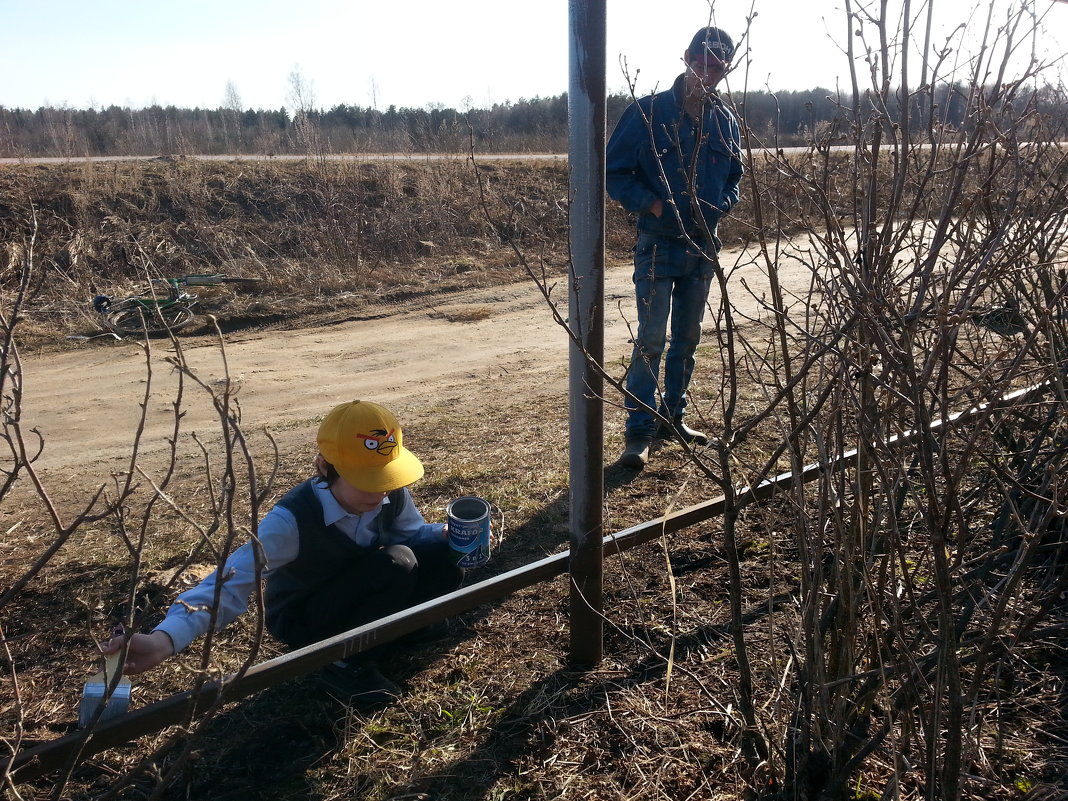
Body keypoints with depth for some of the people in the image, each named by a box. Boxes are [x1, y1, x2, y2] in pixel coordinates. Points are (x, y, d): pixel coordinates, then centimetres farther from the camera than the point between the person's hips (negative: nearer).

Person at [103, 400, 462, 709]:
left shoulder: (393, 495, -18)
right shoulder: (293, 518, -34)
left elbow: (412, 532, 0)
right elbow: (232, 581, -43)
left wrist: (447, 536, -25)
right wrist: (164, 639, -59)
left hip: (360, 600, 6)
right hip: (303, 620, -5)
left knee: (444, 556, -18)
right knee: (396, 563, -33)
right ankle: (343, 660, -10)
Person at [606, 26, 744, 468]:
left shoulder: (726, 122, 7)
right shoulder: (648, 112, -9)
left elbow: (734, 177, 18)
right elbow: (613, 172, -7)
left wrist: (718, 207, -2)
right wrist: (653, 204, -17)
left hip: (702, 246, 6)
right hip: (657, 245, -5)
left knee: (687, 339, 12)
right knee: (651, 339, -10)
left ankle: (672, 418, 26)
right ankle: (639, 432, -1)